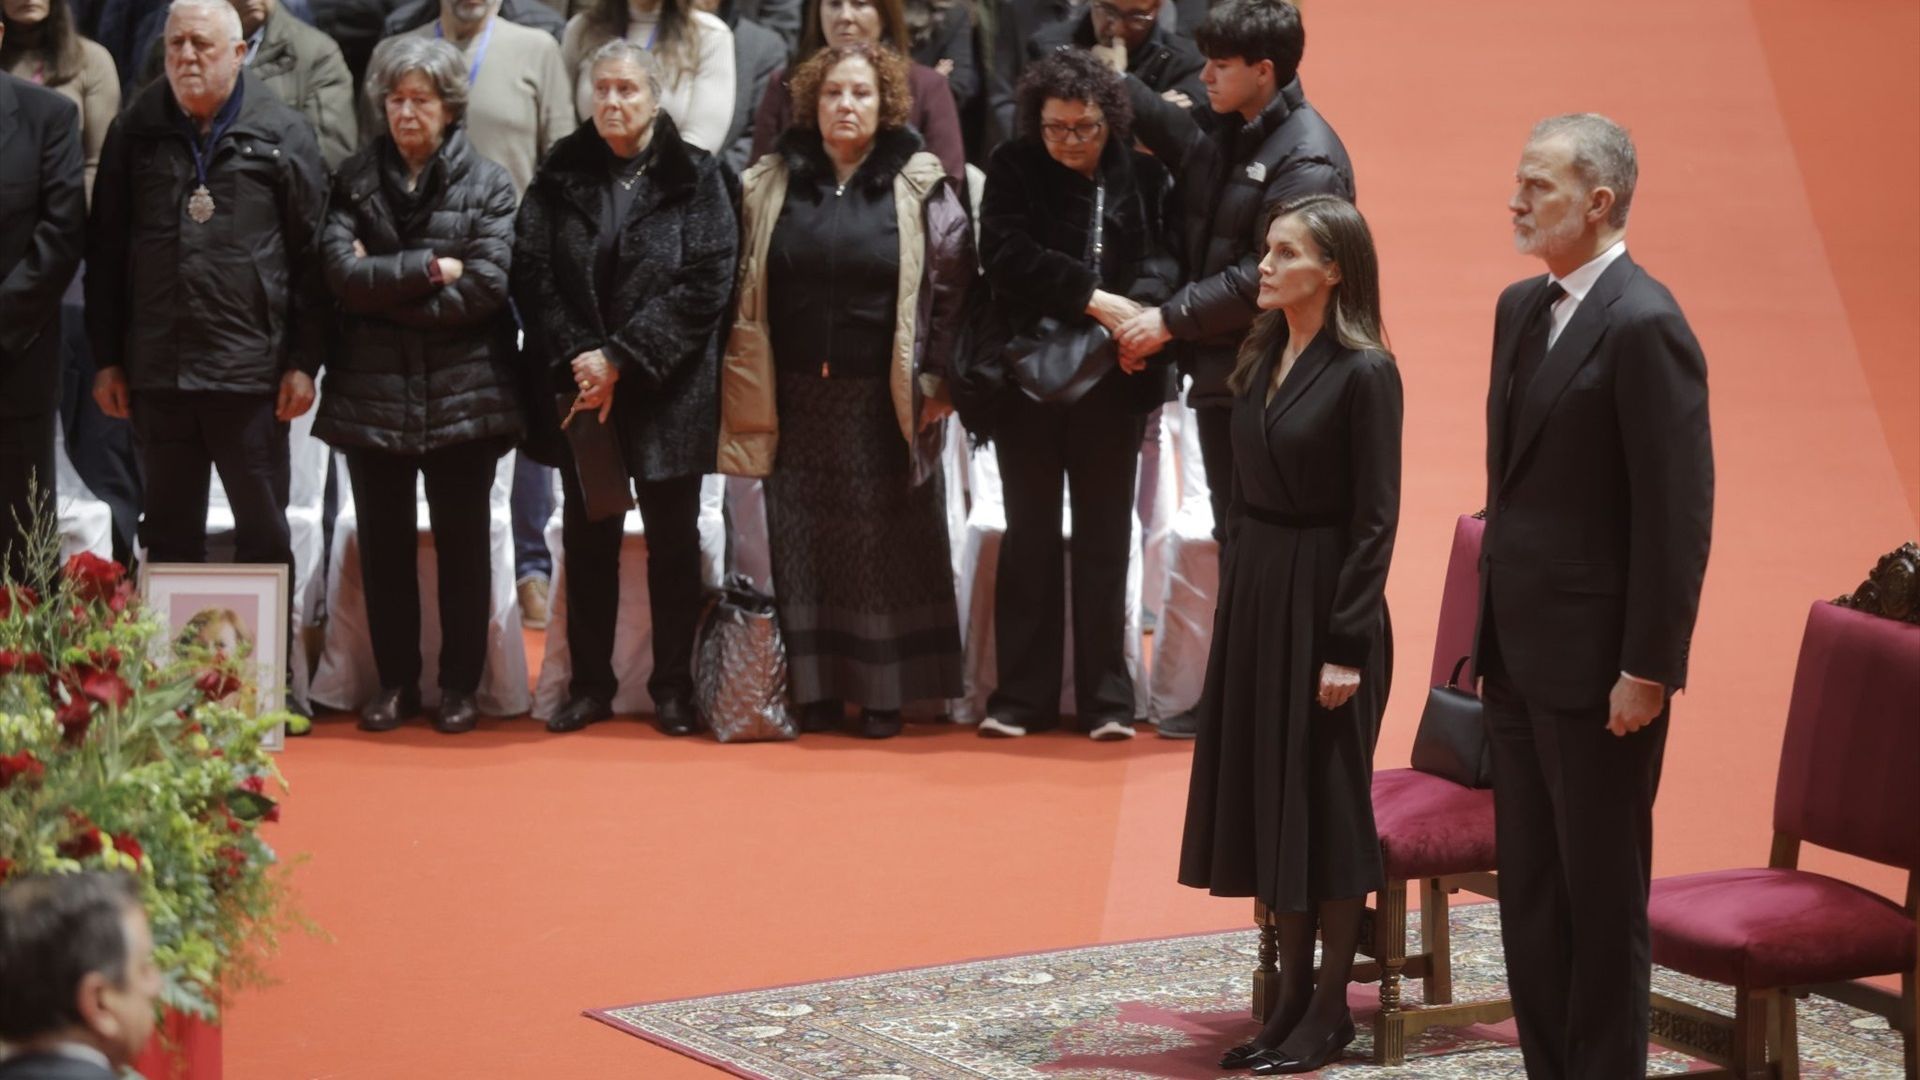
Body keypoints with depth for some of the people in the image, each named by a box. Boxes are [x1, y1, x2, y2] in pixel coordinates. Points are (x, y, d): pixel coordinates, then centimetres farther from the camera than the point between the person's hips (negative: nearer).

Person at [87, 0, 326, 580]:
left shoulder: (282, 134, 0)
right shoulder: (135, 132, 6)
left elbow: (311, 254, 0)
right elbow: (105, 252, 10)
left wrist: (303, 362, -4)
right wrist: (107, 360, 6)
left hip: (251, 373, -2)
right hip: (156, 373, 3)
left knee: (263, 531, 7)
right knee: (170, 532, 12)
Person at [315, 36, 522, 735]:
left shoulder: (487, 185, 0)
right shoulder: (355, 181, 6)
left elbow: (486, 284, -12)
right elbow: (342, 271, -8)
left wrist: (385, 287, -9)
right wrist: (430, 269, -12)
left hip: (462, 394, -2)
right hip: (373, 391, 2)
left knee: (462, 544, 5)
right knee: (384, 545, 8)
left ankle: (460, 686, 14)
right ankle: (395, 684, 17)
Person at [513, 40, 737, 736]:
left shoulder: (695, 178, -2)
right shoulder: (561, 176, 5)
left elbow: (706, 284, -10)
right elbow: (531, 274, 0)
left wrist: (621, 358, -15)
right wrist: (576, 358, -13)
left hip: (668, 392, -2)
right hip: (581, 389, 2)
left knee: (673, 542, 5)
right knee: (588, 541, 7)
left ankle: (673, 687, 14)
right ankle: (589, 685, 16)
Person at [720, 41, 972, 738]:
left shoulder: (920, 188, -1)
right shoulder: (768, 185, 6)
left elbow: (951, 286, -3)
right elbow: (742, 287, 7)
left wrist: (937, 379, -6)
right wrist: (746, 382, 2)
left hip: (882, 402, -2)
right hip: (797, 400, 2)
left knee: (883, 542, 2)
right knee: (804, 541, 5)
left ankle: (883, 690, 9)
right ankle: (815, 685, 12)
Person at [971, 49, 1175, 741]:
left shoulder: (1143, 175, -1)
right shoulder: (1013, 170, -2)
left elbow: (1168, 251, -8)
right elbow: (1006, 254, -14)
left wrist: (1142, 304, -29)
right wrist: (1093, 299, -21)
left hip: (1112, 378, 0)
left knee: (1105, 537, 6)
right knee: (1030, 535, 6)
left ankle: (1107, 698, 11)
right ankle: (1022, 696, 12)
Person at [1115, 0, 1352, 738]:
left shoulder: (1306, 157, -16)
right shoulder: (1216, 132, 8)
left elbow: (1265, 278, -20)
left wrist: (1169, 320, -16)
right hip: (1219, 368, 8)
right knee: (1235, 535, 14)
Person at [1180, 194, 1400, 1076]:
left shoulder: (1362, 373, -13)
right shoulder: (1262, 359, 9)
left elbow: (1374, 518, -15)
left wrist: (1347, 644, -17)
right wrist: (1233, 597, 12)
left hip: (1322, 596, -8)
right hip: (1253, 590, 8)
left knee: (1323, 800, 0)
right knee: (1260, 790, 10)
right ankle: (1291, 995, 20)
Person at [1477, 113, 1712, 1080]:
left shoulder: (1644, 325, -16)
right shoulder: (1520, 308, 11)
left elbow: (1679, 513, -18)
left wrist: (1648, 670, -19)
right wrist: (1491, 628, 15)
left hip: (1597, 664, -9)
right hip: (1518, 654, 9)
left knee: (1601, 893, 2)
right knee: (1529, 890, 14)